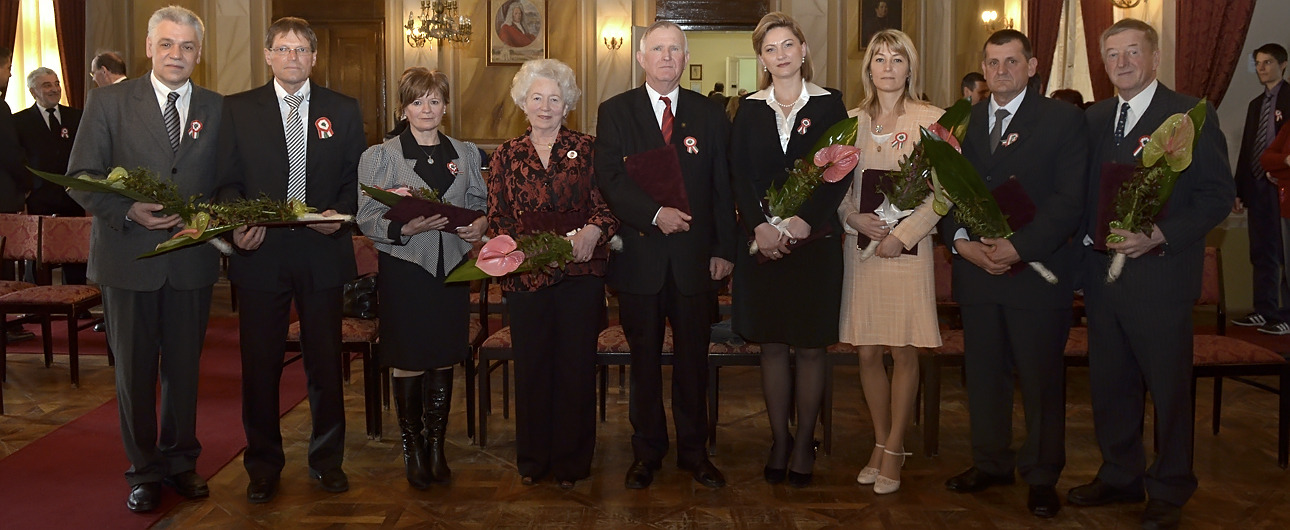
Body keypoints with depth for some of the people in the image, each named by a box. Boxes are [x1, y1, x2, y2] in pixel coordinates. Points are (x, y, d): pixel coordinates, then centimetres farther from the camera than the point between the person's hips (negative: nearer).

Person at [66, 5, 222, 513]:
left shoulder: (218, 109, 5)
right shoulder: (108, 101, 0)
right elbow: (80, 178, -2)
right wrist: (128, 211, -18)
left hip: (192, 257, 2)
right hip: (128, 258, -1)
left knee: (184, 366, 13)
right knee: (134, 370, 8)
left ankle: (181, 461, 29)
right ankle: (145, 470, 23)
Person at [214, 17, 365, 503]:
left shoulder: (343, 111, 8)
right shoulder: (238, 109, 6)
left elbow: (355, 180, 7)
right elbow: (229, 182, 4)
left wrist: (340, 214, -11)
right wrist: (238, 223, -14)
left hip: (323, 252, 1)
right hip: (261, 255, 0)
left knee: (325, 362, 8)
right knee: (260, 365, 6)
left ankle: (327, 459, 23)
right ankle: (263, 466, 21)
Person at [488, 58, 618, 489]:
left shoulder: (586, 149, 4)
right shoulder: (506, 155, 9)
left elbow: (607, 205, 0)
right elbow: (496, 217, 7)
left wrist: (593, 230, -19)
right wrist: (516, 245, -10)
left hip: (580, 270, -1)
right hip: (526, 273, 1)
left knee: (576, 364, 3)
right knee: (531, 364, 6)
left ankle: (571, 460, 18)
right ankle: (533, 458, 23)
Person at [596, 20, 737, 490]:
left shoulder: (709, 114, 8)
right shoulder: (615, 112, 4)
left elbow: (722, 186, 7)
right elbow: (609, 180, -7)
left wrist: (724, 248, 1)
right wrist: (655, 214, -19)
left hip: (695, 256, 1)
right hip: (639, 254, -1)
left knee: (693, 358, 8)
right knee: (644, 359, 9)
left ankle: (694, 450, 22)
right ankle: (647, 451, 22)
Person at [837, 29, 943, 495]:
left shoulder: (932, 120, -1)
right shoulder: (852, 121, 9)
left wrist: (902, 235, -13)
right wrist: (854, 217, -8)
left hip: (907, 247, -3)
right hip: (859, 246, 3)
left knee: (903, 352, 1)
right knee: (867, 352, 6)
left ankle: (895, 449, 14)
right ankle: (881, 443, 21)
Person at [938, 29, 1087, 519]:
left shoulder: (1063, 119, -1)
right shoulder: (963, 122, 11)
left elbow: (1070, 199, -8)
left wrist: (1019, 248, -17)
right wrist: (962, 242, -9)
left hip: (1037, 268, -3)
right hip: (975, 269, 4)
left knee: (1041, 378, 5)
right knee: (983, 373, 10)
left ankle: (1041, 476, 18)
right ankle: (991, 463, 24)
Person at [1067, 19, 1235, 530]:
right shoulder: (1095, 117, 12)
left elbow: (1219, 194, -9)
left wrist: (1159, 236, -20)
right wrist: (1087, 235, -2)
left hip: (1159, 273, -5)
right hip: (1101, 272, 5)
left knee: (1168, 388, 5)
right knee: (1109, 384, 13)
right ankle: (1120, 476, 29)